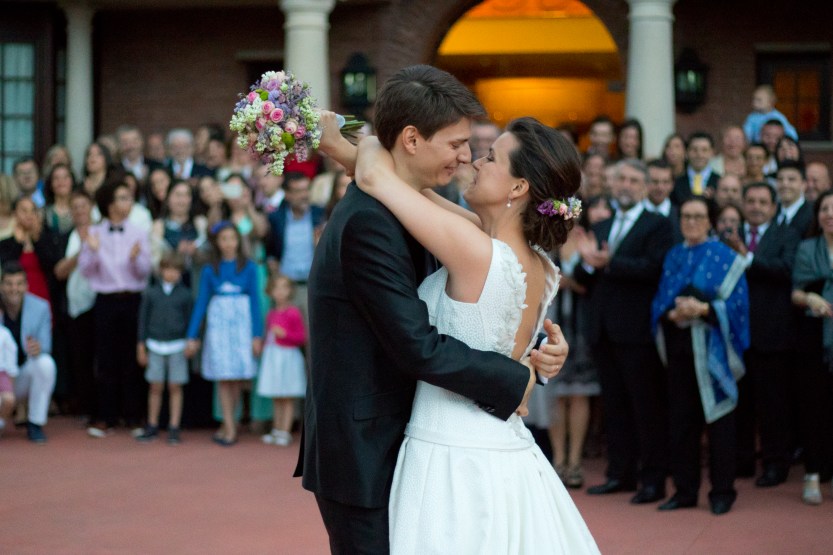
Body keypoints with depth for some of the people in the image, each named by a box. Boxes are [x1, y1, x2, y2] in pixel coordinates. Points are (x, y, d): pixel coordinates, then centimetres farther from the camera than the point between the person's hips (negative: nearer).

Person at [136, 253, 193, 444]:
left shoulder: (185, 295, 1)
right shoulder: (151, 293, 3)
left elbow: (190, 321, 7)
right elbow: (143, 319, 8)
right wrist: (141, 346, 7)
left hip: (177, 346, -1)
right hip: (155, 345, 1)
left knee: (175, 387, 2)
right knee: (156, 387, 6)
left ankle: (174, 428, 8)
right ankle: (152, 426, 16)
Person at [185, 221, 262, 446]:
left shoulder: (248, 267, 2)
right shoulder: (210, 270, 5)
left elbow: (255, 301, 2)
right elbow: (201, 303, 7)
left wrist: (257, 334, -4)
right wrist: (192, 336, 4)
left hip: (242, 324, 0)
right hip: (218, 324, 1)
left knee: (237, 377, 1)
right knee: (224, 378, -2)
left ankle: (228, 424, 15)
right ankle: (230, 427, 0)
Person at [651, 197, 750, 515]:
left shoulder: (725, 257, -1)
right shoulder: (672, 258, 13)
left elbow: (736, 302, -7)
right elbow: (660, 302, 11)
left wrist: (704, 309, -21)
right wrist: (673, 314, -11)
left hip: (711, 348, -4)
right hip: (678, 346, 4)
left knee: (717, 417, -2)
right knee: (681, 419, 5)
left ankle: (722, 491, 6)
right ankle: (685, 490, 13)